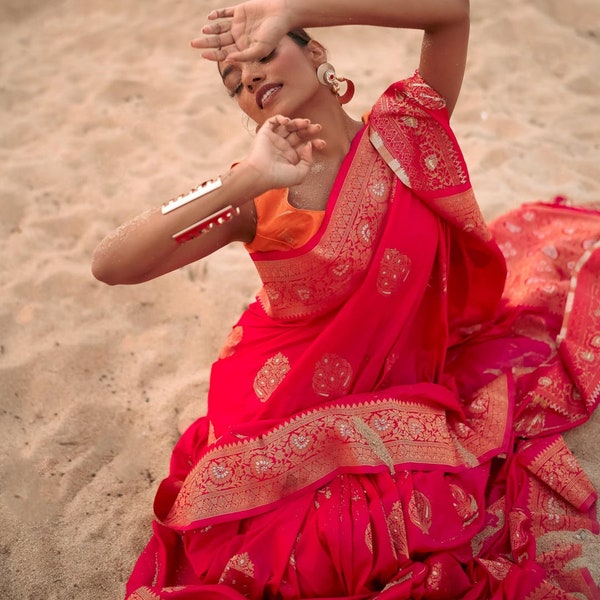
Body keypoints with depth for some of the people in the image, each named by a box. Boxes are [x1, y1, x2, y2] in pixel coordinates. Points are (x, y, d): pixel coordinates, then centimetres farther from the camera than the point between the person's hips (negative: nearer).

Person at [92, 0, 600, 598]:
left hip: (409, 384, 3)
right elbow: (110, 265, -23)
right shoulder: (257, 198, -12)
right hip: (293, 408, -3)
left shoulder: (404, 134, -6)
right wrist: (245, 180, -33)